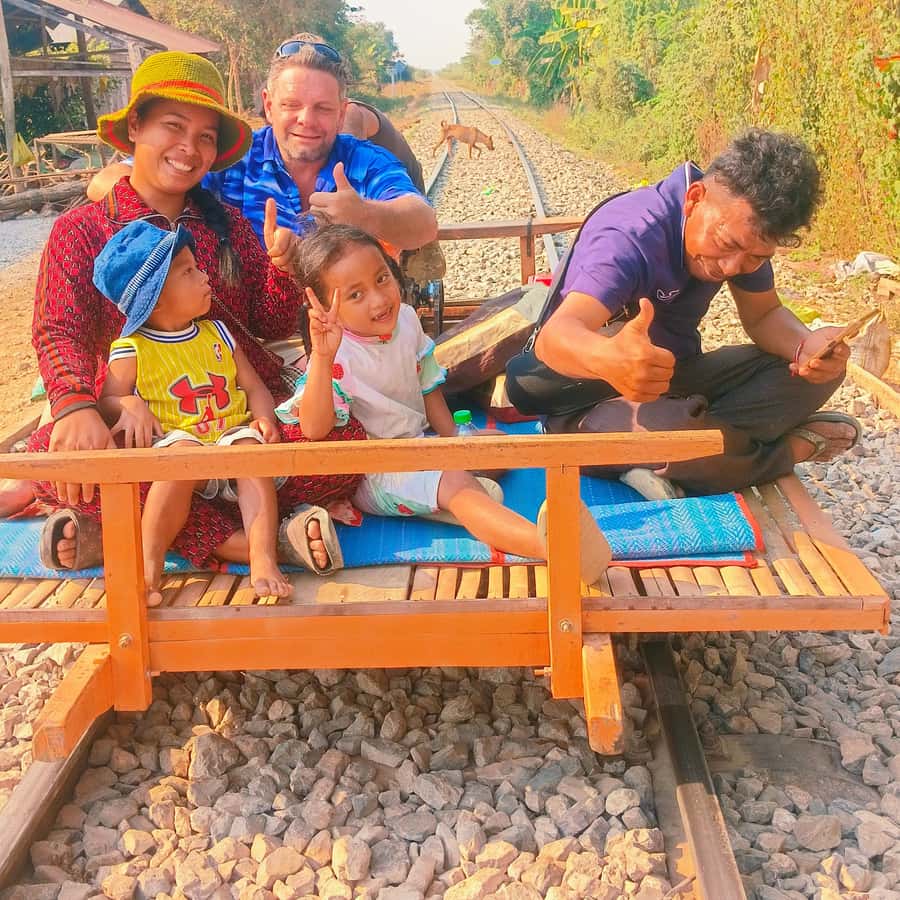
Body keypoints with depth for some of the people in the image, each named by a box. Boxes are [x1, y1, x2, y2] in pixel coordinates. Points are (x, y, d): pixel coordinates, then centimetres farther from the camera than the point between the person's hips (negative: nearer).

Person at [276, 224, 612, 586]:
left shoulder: (406, 319, -2)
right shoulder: (336, 356, -22)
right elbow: (314, 429, -37)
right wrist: (322, 357, -48)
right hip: (373, 472, -9)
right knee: (455, 483, -33)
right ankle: (546, 544, -56)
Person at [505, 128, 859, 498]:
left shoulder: (742, 230, -8)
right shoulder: (629, 235, -29)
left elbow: (764, 314, 2)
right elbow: (555, 335, -43)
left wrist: (807, 346, -22)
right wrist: (609, 359, -67)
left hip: (673, 376, 7)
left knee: (818, 372, -11)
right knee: (662, 424, -41)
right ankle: (788, 448, -9)